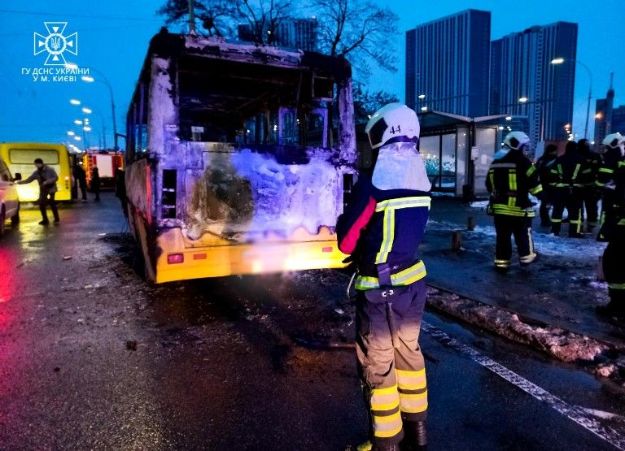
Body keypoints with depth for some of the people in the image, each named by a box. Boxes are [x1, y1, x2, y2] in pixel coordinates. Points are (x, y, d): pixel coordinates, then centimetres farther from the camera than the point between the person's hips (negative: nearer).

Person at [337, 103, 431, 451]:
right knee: (408, 351, 22)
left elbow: (346, 241, -13)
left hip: (381, 288, -7)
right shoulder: (421, 179, 1)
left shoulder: (374, 182, -20)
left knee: (378, 364, 8)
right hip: (413, 279, 7)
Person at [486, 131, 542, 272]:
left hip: (499, 207, 5)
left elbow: (489, 184, 17)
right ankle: (526, 256, 26)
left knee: (503, 236, 8)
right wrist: (543, 196, 2)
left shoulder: (495, 162, 11)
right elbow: (533, 182, -9)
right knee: (523, 234, 14)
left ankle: (501, 262, 9)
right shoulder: (522, 161, -8)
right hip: (518, 207, -5)